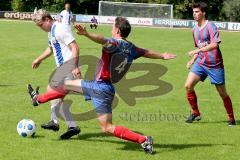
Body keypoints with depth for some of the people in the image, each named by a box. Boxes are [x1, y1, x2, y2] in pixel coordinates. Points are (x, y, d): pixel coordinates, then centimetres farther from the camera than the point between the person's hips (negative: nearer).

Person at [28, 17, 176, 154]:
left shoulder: (115, 43, -22)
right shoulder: (131, 48, 3)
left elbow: (103, 40, -44)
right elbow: (147, 52, 18)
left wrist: (86, 33, -61)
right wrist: (162, 56, 36)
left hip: (101, 89, -9)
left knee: (107, 128, -4)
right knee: (66, 84, 23)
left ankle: (144, 140, -6)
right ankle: (38, 99, 43)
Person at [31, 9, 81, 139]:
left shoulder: (60, 29, -15)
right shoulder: (51, 32, 16)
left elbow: (75, 47, -21)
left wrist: (75, 66, -27)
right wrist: (39, 59, 38)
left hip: (68, 67, -10)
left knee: (52, 89, -17)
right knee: (58, 96, 9)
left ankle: (54, 121, -11)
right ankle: (72, 126, 11)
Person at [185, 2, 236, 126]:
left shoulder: (210, 26, -13)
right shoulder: (195, 30, 10)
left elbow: (214, 44, -27)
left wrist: (198, 51, -30)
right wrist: (192, 60, 11)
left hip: (215, 64, -6)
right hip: (201, 63, 6)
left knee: (222, 93, 1)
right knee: (188, 86, -10)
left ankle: (231, 118, 19)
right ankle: (195, 113, 6)